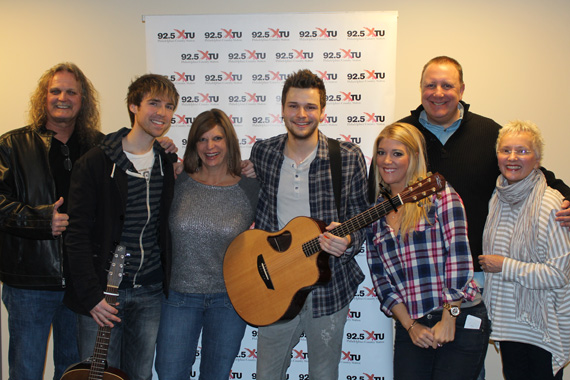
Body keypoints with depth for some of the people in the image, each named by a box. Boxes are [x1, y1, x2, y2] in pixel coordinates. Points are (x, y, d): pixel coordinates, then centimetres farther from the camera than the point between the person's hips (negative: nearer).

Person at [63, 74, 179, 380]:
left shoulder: (167, 164, 7)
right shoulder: (96, 163, -9)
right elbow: (79, 234, -12)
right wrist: (91, 294, -16)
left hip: (149, 292, 4)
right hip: (103, 291, -4)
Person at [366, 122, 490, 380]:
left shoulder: (439, 194, -4)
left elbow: (459, 259, -11)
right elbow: (380, 278, 5)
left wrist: (448, 320, -14)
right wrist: (410, 326, -4)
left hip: (460, 323, -3)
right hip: (411, 328, 4)